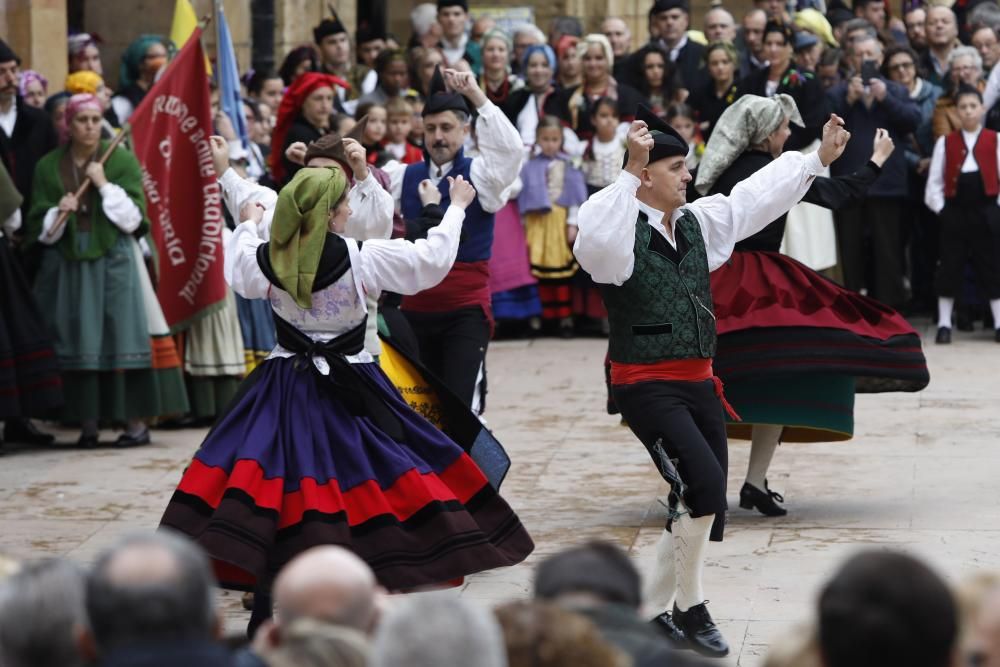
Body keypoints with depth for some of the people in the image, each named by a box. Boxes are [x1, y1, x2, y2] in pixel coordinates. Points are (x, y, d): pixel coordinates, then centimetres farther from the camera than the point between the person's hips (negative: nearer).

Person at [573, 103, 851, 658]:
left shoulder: (697, 223, 11)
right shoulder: (623, 229, -12)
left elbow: (756, 196, 18)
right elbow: (595, 241, -36)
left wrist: (818, 158, 18)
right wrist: (631, 171, -40)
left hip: (698, 383, 8)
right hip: (646, 386, -8)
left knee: (704, 506, 7)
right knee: (704, 485, -21)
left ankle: (654, 613, 21)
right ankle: (690, 609, -4)